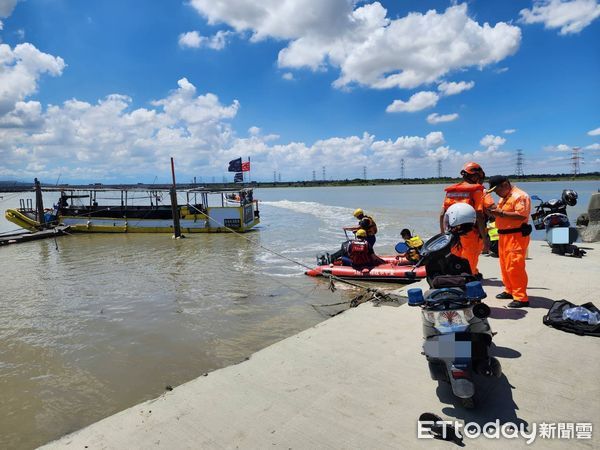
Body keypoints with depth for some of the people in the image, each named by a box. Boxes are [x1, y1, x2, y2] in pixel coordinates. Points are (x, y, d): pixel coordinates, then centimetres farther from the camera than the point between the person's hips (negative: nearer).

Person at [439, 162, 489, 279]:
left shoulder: (450, 191, 10)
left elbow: (442, 215, 9)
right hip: (470, 235, -5)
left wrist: (442, 233, 19)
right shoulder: (476, 190, -5)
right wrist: (485, 239, -12)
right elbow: (479, 216, -14)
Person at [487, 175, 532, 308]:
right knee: (505, 265, 15)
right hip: (504, 235, 10)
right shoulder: (504, 197, 19)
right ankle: (510, 291, 28)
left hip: (516, 236, -10)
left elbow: (521, 215, -24)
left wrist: (502, 213, -23)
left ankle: (521, 298, -6)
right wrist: (494, 211, 5)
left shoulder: (520, 196, -12)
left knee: (514, 267, -11)